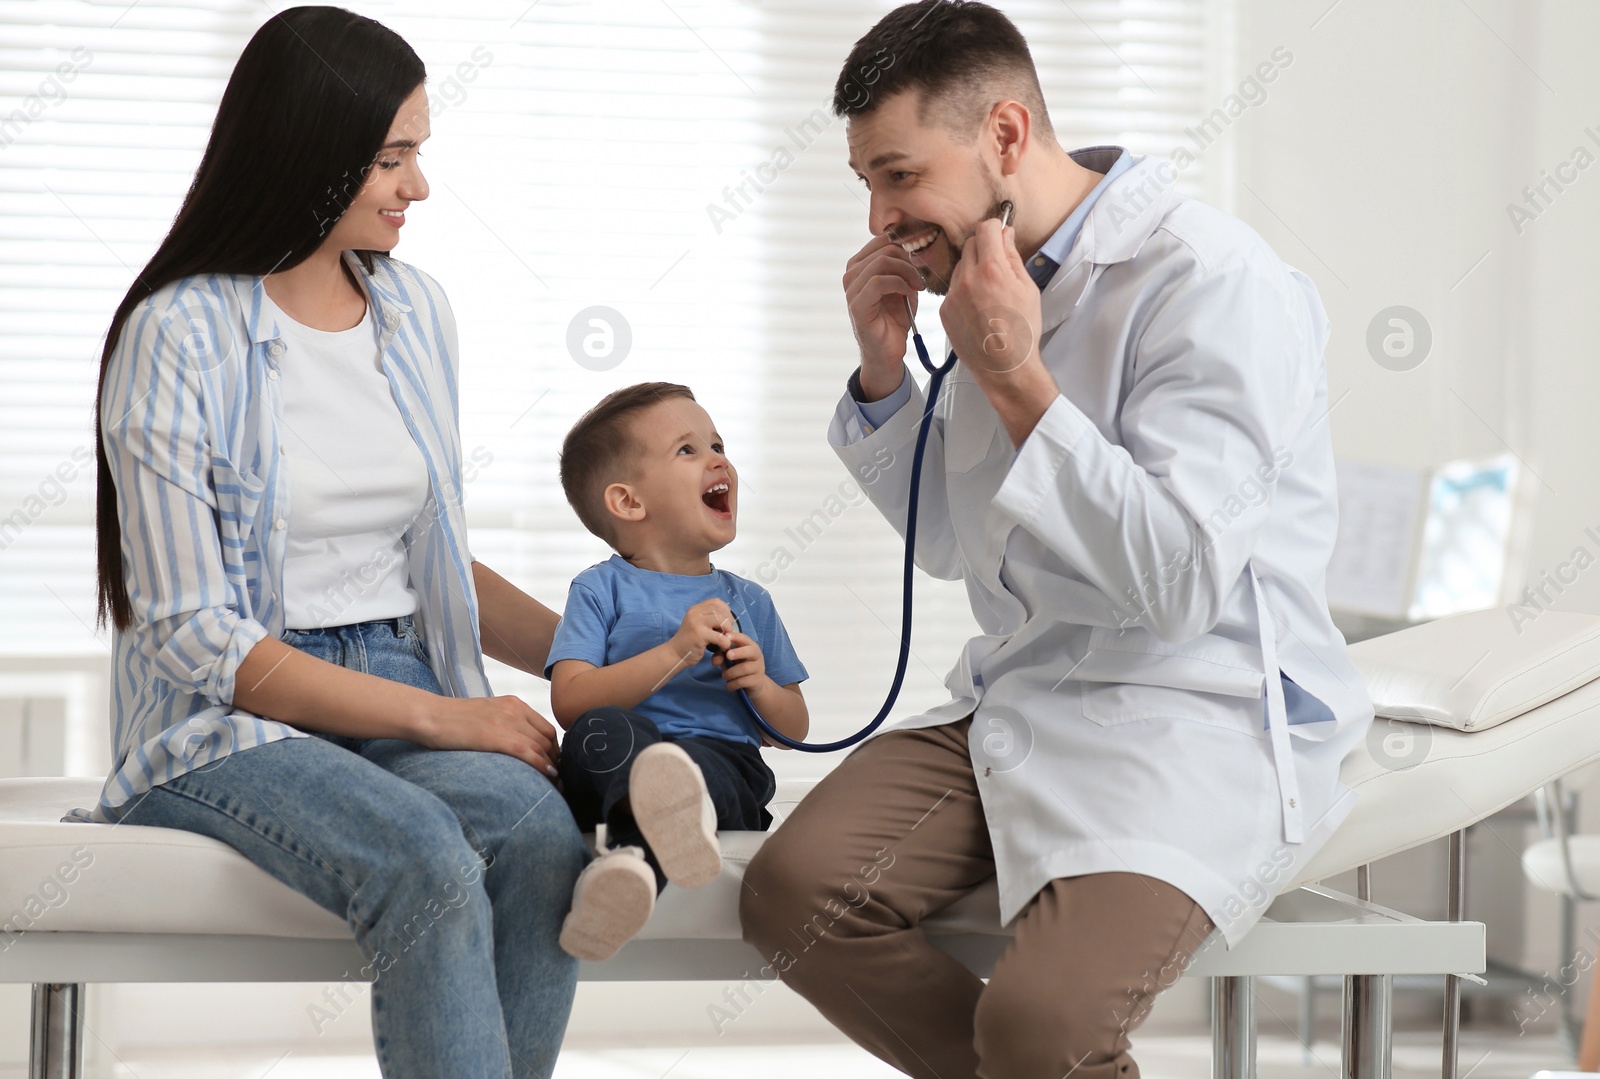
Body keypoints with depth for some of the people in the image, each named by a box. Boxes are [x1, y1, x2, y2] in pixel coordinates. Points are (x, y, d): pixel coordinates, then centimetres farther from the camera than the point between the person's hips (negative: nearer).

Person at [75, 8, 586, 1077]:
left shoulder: (417, 310, 13)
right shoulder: (180, 337, -7)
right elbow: (191, 635, -12)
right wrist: (434, 716, -18)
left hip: (412, 693, 5)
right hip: (227, 724, -5)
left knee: (541, 830, -30)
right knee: (425, 859, -36)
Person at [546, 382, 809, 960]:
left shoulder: (747, 602, 25)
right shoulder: (601, 589, 13)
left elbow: (795, 726, 27)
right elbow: (571, 702, -3)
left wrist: (761, 686, 3)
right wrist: (674, 654, -13)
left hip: (725, 763, 1)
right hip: (624, 765, -1)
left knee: (700, 763, -37)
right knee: (603, 729, -37)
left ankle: (630, 855, -69)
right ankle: (677, 822, -67)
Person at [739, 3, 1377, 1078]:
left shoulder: (1217, 284, -14)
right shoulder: (993, 282, 12)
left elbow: (1182, 580, -22)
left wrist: (1014, 381, -19)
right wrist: (884, 370, 6)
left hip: (1201, 724, -8)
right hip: (1018, 707, 8)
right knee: (791, 891, -18)